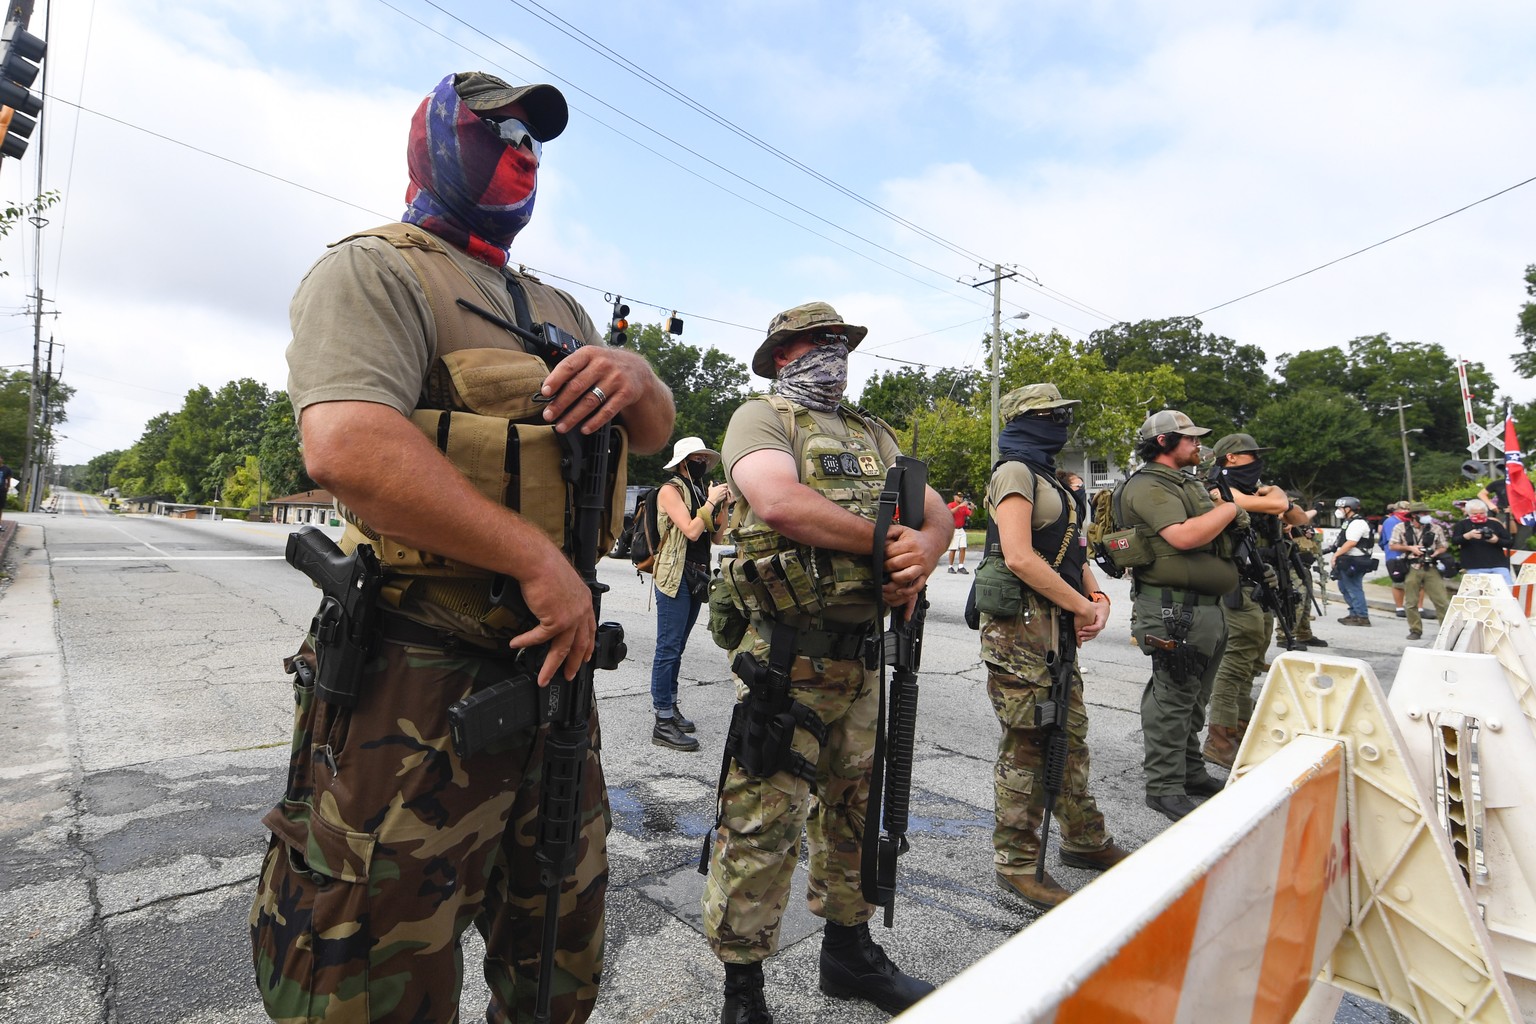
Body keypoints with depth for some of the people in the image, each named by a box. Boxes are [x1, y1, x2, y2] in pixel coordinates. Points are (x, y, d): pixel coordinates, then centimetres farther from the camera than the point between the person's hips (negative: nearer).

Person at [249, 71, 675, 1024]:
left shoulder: (558, 310, 19)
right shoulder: (375, 272, -5)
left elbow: (656, 432, 16)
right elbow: (347, 445, -23)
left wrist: (635, 379, -7)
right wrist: (540, 560, -22)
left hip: (556, 660, 8)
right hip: (422, 684, -7)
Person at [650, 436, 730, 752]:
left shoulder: (701, 491, 14)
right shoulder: (671, 490, -7)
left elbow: (717, 537, 11)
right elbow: (691, 531, -19)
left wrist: (722, 504, 1)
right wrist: (710, 502, -10)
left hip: (697, 578, 8)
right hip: (675, 578, -8)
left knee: (676, 648, 15)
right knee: (668, 649, -7)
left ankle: (668, 706, 25)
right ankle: (663, 723, -4)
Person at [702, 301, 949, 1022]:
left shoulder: (876, 435, 19)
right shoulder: (761, 418, -3)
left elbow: (937, 512, 12)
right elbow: (781, 502, -23)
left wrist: (922, 553, -12)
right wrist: (883, 540, -15)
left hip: (861, 656, 7)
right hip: (786, 659, -7)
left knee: (855, 810, 19)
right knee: (763, 824, -1)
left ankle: (849, 951, 40)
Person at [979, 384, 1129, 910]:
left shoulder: (1047, 476, 20)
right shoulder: (1016, 472, -10)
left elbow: (1071, 549, 21)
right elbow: (1019, 557, -21)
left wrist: (1097, 598, 4)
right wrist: (1081, 606, -13)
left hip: (1057, 625, 10)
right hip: (1021, 625, -10)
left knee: (1070, 734, 19)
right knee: (1027, 745, -1)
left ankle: (1085, 840, 36)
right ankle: (1017, 862, 13)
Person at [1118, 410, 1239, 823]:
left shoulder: (1191, 483, 20)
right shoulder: (1149, 486, -13)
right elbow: (1184, 536, -25)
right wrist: (1229, 508, -11)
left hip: (1206, 605, 10)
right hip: (1174, 607, -10)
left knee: (1193, 696, 20)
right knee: (1172, 698, -4)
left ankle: (1190, 771, 34)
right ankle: (1164, 788, 6)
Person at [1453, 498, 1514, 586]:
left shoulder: (1495, 524, 14)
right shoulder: (1462, 524, 7)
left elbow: (1510, 542, 11)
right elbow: (1454, 541, -7)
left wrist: (1497, 540, -11)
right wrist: (1468, 535, -26)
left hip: (1498, 565, 3)